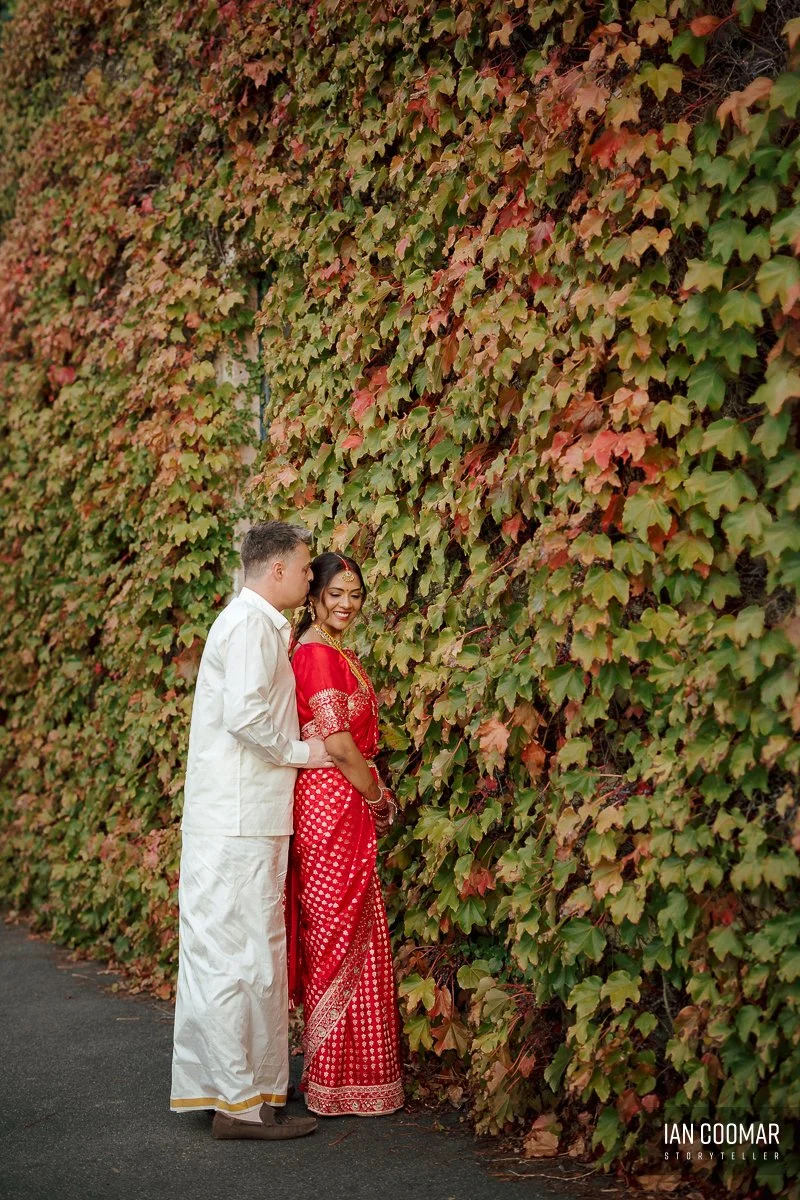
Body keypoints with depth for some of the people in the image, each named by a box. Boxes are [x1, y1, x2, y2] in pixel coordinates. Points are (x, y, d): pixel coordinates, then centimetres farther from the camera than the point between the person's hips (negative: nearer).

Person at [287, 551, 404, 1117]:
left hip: (348, 805, 10)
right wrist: (379, 799, -6)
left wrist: (373, 795, 11)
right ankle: (336, 1083, 4)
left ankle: (336, 1069, 21)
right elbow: (339, 746, -18)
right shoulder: (317, 656, -15)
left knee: (342, 937, 13)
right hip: (332, 804, -10)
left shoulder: (341, 655, 17)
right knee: (339, 936, -4)